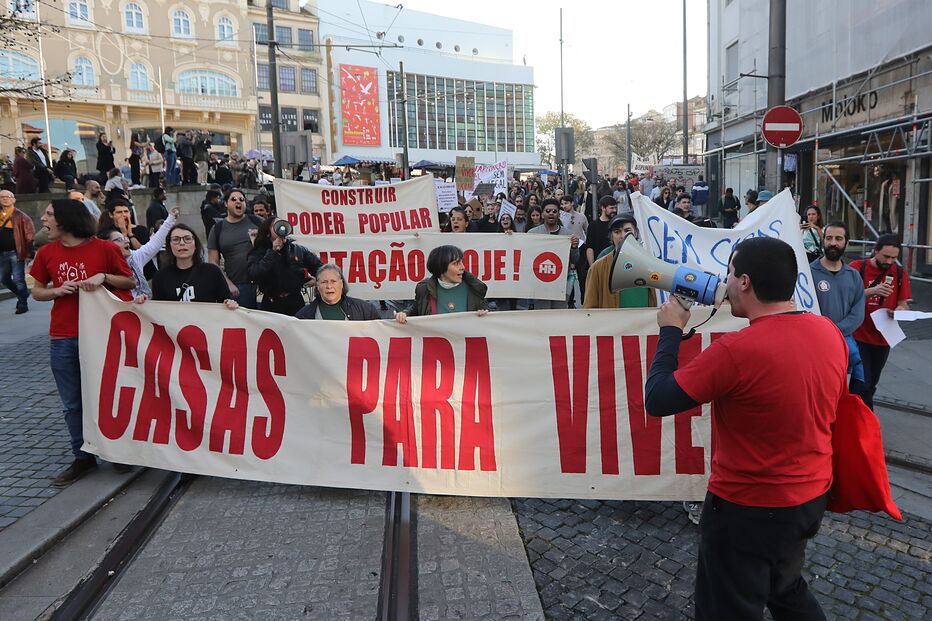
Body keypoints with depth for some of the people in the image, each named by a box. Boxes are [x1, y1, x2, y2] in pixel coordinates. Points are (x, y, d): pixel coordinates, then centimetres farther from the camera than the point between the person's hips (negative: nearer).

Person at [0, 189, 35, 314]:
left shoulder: (20, 216, -5)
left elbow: (29, 235, -8)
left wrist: (30, 253, -14)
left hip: (16, 252, -6)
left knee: (18, 279, -3)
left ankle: (23, 304, 7)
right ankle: (23, 294, 33)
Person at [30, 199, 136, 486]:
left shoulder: (105, 249, -5)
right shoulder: (47, 253, 5)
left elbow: (130, 281, 2)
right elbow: (37, 292, 12)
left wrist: (104, 277, -15)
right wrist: (58, 290, -8)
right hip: (63, 339, 3)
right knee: (73, 403, 10)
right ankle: (82, 457, 23)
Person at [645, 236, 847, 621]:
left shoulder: (736, 350, -30)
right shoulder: (830, 332, -6)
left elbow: (657, 400, -22)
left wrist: (670, 331, -11)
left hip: (749, 508, -7)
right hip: (813, 496, 7)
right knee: (786, 589, 32)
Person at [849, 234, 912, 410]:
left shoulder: (900, 274, 3)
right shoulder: (857, 267, -8)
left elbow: (904, 304, 7)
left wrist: (899, 310, -17)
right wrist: (871, 291, -29)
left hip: (883, 339, 4)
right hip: (858, 337, -4)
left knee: (870, 385, 14)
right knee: (862, 384, -9)